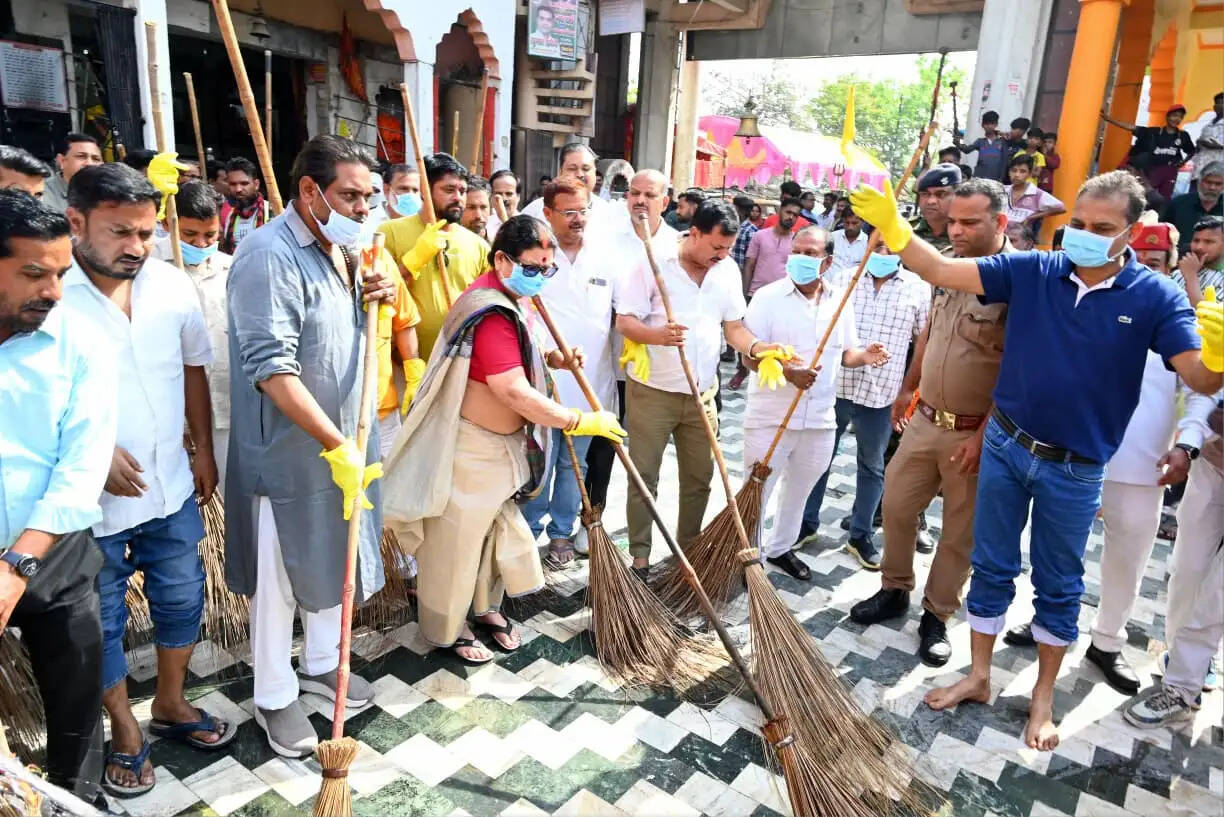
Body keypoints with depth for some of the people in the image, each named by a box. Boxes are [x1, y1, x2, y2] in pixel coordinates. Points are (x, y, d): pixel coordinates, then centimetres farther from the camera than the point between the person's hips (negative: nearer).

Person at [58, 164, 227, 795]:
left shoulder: (172, 285, -4)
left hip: (172, 488, 4)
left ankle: (171, 705, 41)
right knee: (101, 622, 14)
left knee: (181, 600, 18)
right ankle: (125, 730, 36)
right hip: (90, 500, -4)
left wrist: (204, 451, 11)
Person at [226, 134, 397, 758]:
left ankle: (321, 663, 42)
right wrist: (336, 444, -30)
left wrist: (373, 297, -1)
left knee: (335, 561, 21)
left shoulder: (344, 251, 7)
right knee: (278, 579, 9)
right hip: (288, 453, -8)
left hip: (347, 441, 8)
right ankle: (274, 697, 28)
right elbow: (272, 367, -27)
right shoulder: (270, 255, -20)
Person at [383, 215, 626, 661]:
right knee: (457, 536, 7)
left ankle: (485, 607, 41)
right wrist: (581, 422, -27)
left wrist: (552, 359, 5)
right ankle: (447, 629, 26)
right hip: (469, 446, -10)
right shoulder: (490, 315, -29)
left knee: (497, 527, 22)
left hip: (502, 443, 10)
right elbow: (516, 393, -32)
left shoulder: (512, 300, 4)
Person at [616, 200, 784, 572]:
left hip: (701, 392, 5)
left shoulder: (728, 271, 4)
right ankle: (640, 555, 17)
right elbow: (624, 321, -14)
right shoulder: (653, 265, -12)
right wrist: (657, 335, -34)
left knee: (700, 476, 13)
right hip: (652, 390, -4)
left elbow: (734, 326, 8)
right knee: (644, 476, 4)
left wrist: (756, 347, -12)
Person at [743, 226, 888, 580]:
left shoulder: (840, 302, 4)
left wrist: (864, 356, -10)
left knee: (798, 491, 20)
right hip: (771, 417, -5)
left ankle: (780, 548, 39)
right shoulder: (768, 297, -10)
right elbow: (751, 356, -13)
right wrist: (789, 372, -30)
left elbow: (844, 354, 13)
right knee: (756, 491, 4)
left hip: (819, 419, 5)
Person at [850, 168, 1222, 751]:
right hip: (1005, 446, 2)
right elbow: (941, 271, -11)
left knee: (1059, 586, 14)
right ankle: (979, 677, 31)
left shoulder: (1155, 297, -11)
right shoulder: (1032, 270, -7)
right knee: (991, 568, 13)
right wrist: (892, 227, -25)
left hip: (1075, 469, -1)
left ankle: (1043, 697, 33)